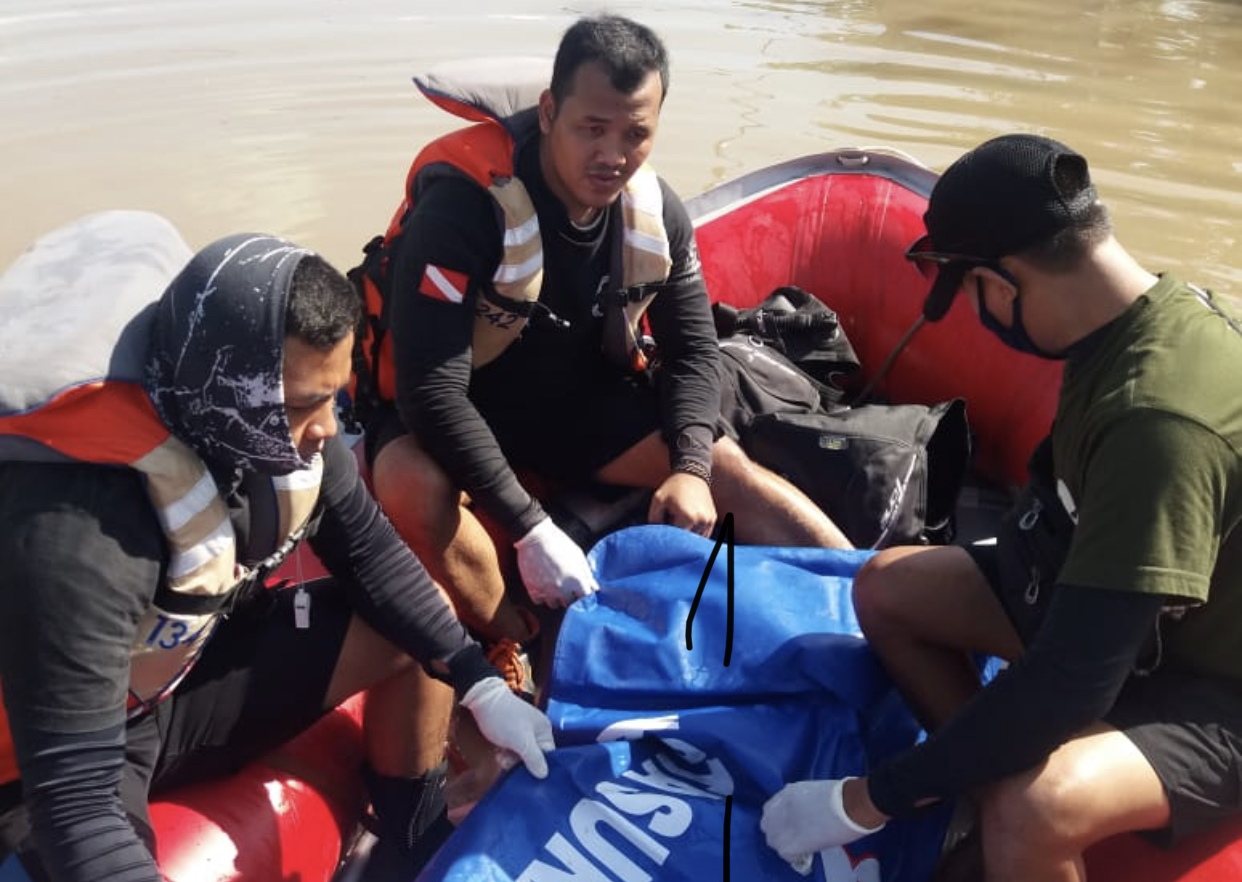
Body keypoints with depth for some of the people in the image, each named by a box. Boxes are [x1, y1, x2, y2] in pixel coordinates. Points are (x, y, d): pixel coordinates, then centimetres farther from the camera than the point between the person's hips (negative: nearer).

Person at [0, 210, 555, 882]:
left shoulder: (271, 421, -18)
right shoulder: (77, 535, -36)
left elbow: (368, 553, -4)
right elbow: (73, 797, -33)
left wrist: (482, 687, -8)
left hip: (205, 658, 6)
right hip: (68, 742, -5)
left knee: (422, 627, -2)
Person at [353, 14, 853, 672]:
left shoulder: (655, 212, -9)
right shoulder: (463, 202, -29)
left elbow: (692, 350, 0)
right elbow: (430, 387, -32)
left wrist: (691, 467, -19)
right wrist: (530, 529, -34)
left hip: (583, 398, 5)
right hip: (458, 408, -4)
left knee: (727, 465, -10)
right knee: (412, 487, -37)